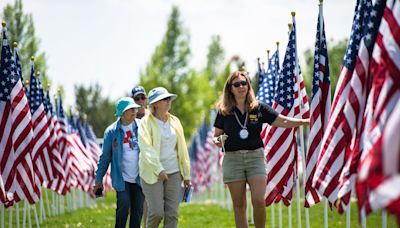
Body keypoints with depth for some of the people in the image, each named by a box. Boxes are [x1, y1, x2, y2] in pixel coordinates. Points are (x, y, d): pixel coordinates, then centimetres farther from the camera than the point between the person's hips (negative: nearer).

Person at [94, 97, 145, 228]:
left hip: (139, 178, 2)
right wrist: (99, 180, 5)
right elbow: (105, 157, 4)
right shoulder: (111, 131, -1)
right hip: (122, 178, -2)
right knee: (124, 206, -14)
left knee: (138, 210, 3)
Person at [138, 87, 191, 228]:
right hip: (152, 174, -4)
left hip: (174, 173, 5)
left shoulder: (174, 121, 11)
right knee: (157, 212, -9)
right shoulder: (146, 122, -4)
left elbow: (182, 149, 14)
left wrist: (186, 175, 13)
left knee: (172, 214, -1)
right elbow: (146, 149, -15)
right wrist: (158, 169, -26)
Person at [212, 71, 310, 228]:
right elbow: (217, 135, 11)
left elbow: (283, 121, 1)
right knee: (239, 205, 2)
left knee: (258, 201, -13)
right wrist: (217, 141, -12)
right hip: (232, 158, 0)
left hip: (255, 156, 0)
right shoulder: (224, 111, 5)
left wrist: (307, 121, -10)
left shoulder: (258, 108, 4)